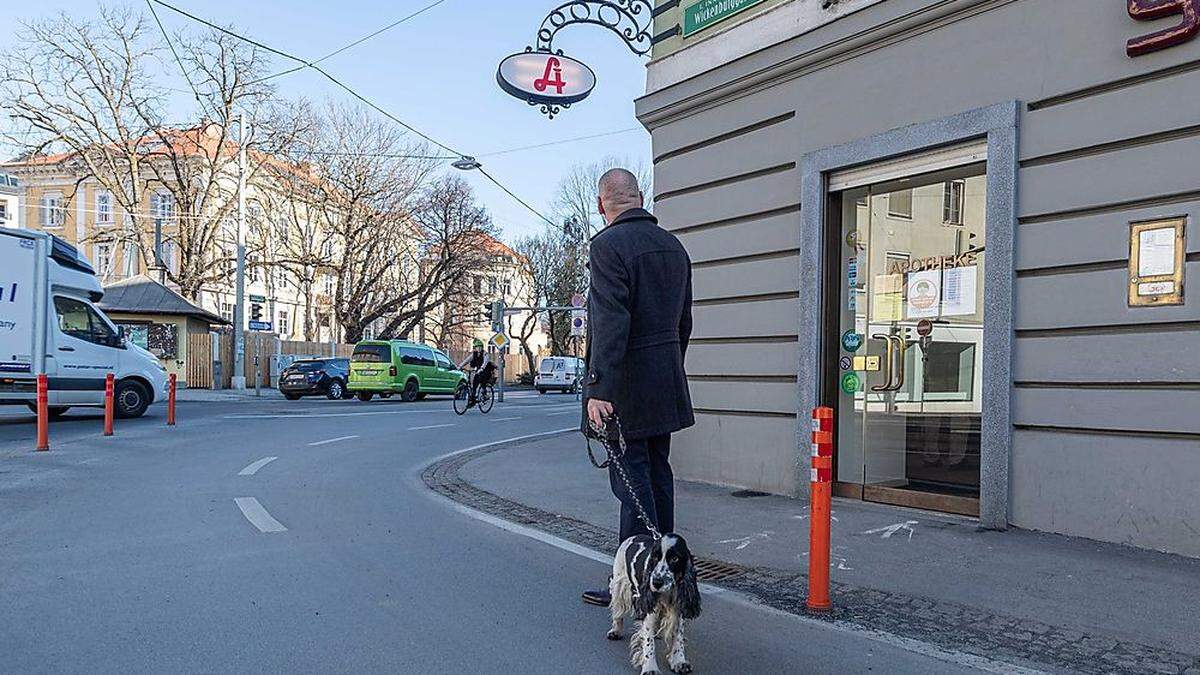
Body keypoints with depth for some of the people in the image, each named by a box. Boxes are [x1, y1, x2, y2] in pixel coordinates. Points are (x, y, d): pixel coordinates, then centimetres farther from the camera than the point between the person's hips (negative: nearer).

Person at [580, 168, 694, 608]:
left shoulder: (607, 245, -12)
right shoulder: (673, 246, 13)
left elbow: (611, 321, -22)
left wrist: (598, 388, -24)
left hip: (626, 383, -8)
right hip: (667, 383, 8)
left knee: (632, 478, -4)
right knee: (658, 473, 15)